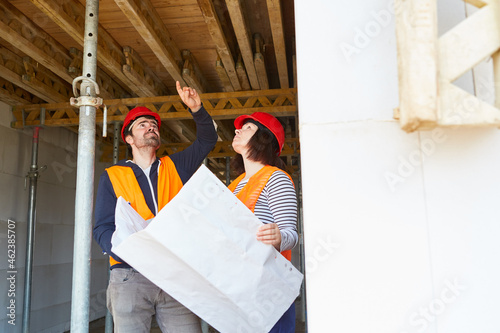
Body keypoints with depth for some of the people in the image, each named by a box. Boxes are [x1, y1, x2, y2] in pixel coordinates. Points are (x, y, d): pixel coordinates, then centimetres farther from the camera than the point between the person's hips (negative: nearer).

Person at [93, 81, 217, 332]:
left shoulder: (175, 167, 15)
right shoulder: (112, 176, 9)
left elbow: (207, 140, 16)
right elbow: (103, 229, 2)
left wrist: (197, 110, -4)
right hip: (130, 277, -1)